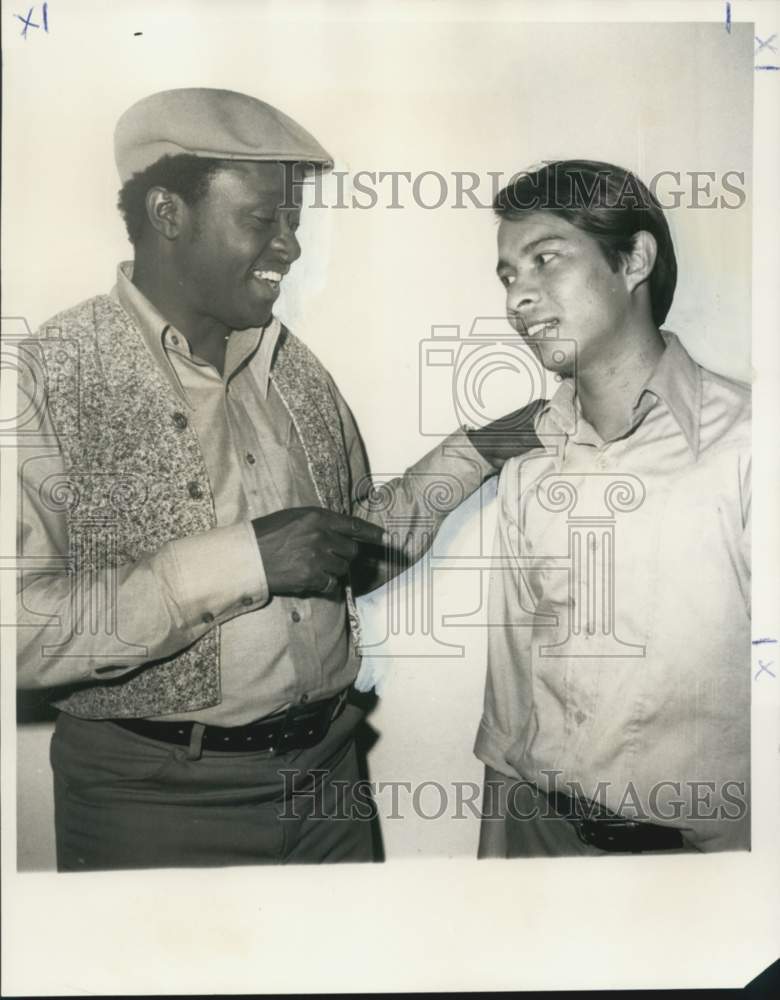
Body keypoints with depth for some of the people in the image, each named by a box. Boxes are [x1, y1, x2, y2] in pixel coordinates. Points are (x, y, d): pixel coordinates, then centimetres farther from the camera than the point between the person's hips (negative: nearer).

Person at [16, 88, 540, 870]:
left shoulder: (296, 369, 4)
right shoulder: (48, 375, -15)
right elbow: (24, 630, -23)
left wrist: (475, 452, 3)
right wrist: (237, 561, -26)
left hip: (327, 770, 6)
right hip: (154, 797, -5)